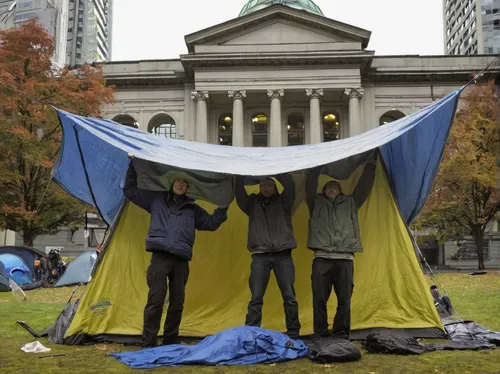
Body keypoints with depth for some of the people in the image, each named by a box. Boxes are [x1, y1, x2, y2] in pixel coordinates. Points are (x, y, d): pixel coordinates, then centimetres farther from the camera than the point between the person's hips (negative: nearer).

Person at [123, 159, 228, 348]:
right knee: (156, 300, -9)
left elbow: (211, 223, 20)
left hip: (181, 260, 3)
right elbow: (130, 190, 15)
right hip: (160, 257, -3)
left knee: (177, 303, 6)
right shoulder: (156, 199, 14)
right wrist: (133, 166, 8)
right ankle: (148, 343, -3)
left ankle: (171, 341, 18)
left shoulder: (192, 209, 21)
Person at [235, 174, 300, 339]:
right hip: (260, 255, 0)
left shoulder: (283, 202, 14)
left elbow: (290, 185, 0)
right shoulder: (252, 203, 17)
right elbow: (239, 192, 3)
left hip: (283, 255, 0)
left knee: (289, 297, 0)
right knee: (256, 298, -3)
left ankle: (293, 334, 8)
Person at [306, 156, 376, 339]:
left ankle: (341, 335, 11)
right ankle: (320, 335, 8)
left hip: (345, 259, 1)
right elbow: (310, 184, 10)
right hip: (322, 258, -1)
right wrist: (318, 167, 7)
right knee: (319, 299, -3)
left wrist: (370, 165, 23)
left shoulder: (350, 203, 22)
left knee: (344, 300, 0)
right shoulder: (317, 203, 18)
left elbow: (364, 186, 21)